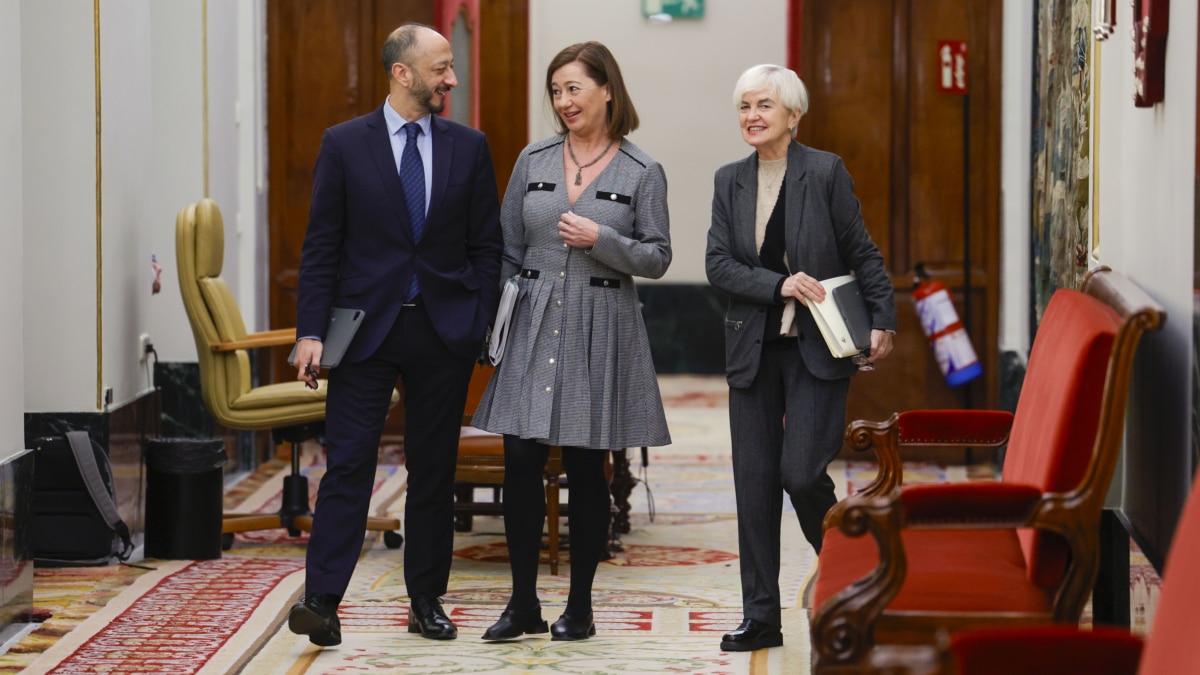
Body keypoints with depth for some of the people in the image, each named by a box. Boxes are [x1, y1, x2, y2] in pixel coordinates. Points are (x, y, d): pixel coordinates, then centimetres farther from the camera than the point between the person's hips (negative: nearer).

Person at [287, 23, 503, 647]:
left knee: (434, 471, 8)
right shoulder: (344, 144, 0)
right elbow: (321, 246, 0)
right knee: (347, 465, -7)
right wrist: (311, 331, -7)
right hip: (366, 326, -2)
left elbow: (486, 245, 8)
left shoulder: (468, 147, 6)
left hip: (444, 331, 2)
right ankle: (321, 601, -9)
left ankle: (427, 600, 16)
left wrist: (482, 327, 0)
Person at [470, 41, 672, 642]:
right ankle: (523, 604, 9)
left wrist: (601, 240, -16)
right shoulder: (533, 160, 7)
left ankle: (580, 606, 14)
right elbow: (507, 249, 11)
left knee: (586, 470, 3)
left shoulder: (642, 173, -1)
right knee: (519, 463, -3)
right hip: (534, 325, 2)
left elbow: (658, 258, -1)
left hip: (599, 332, -2)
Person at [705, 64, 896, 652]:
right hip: (753, 349, 4)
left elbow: (862, 254, -2)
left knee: (802, 472, -13)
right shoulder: (730, 181, 7)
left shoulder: (825, 172, -4)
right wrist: (779, 285, -15)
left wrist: (883, 321, -10)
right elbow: (717, 265, -1)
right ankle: (761, 616, 10)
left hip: (817, 349, -4)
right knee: (754, 482, 3)